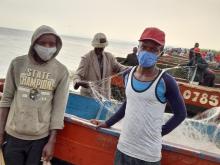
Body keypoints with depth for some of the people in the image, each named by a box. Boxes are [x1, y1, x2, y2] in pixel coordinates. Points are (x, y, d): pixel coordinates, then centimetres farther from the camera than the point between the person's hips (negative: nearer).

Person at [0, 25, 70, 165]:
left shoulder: (61, 71, -8)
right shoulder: (18, 63, -4)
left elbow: (59, 108, -5)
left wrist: (52, 142, -5)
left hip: (41, 138, -1)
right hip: (13, 135, 1)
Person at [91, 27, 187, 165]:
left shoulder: (165, 81, -14)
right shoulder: (128, 75, 0)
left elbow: (180, 114, -3)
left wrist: (159, 132, -5)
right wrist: (108, 123, 15)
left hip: (148, 154, -4)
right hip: (123, 147, 4)